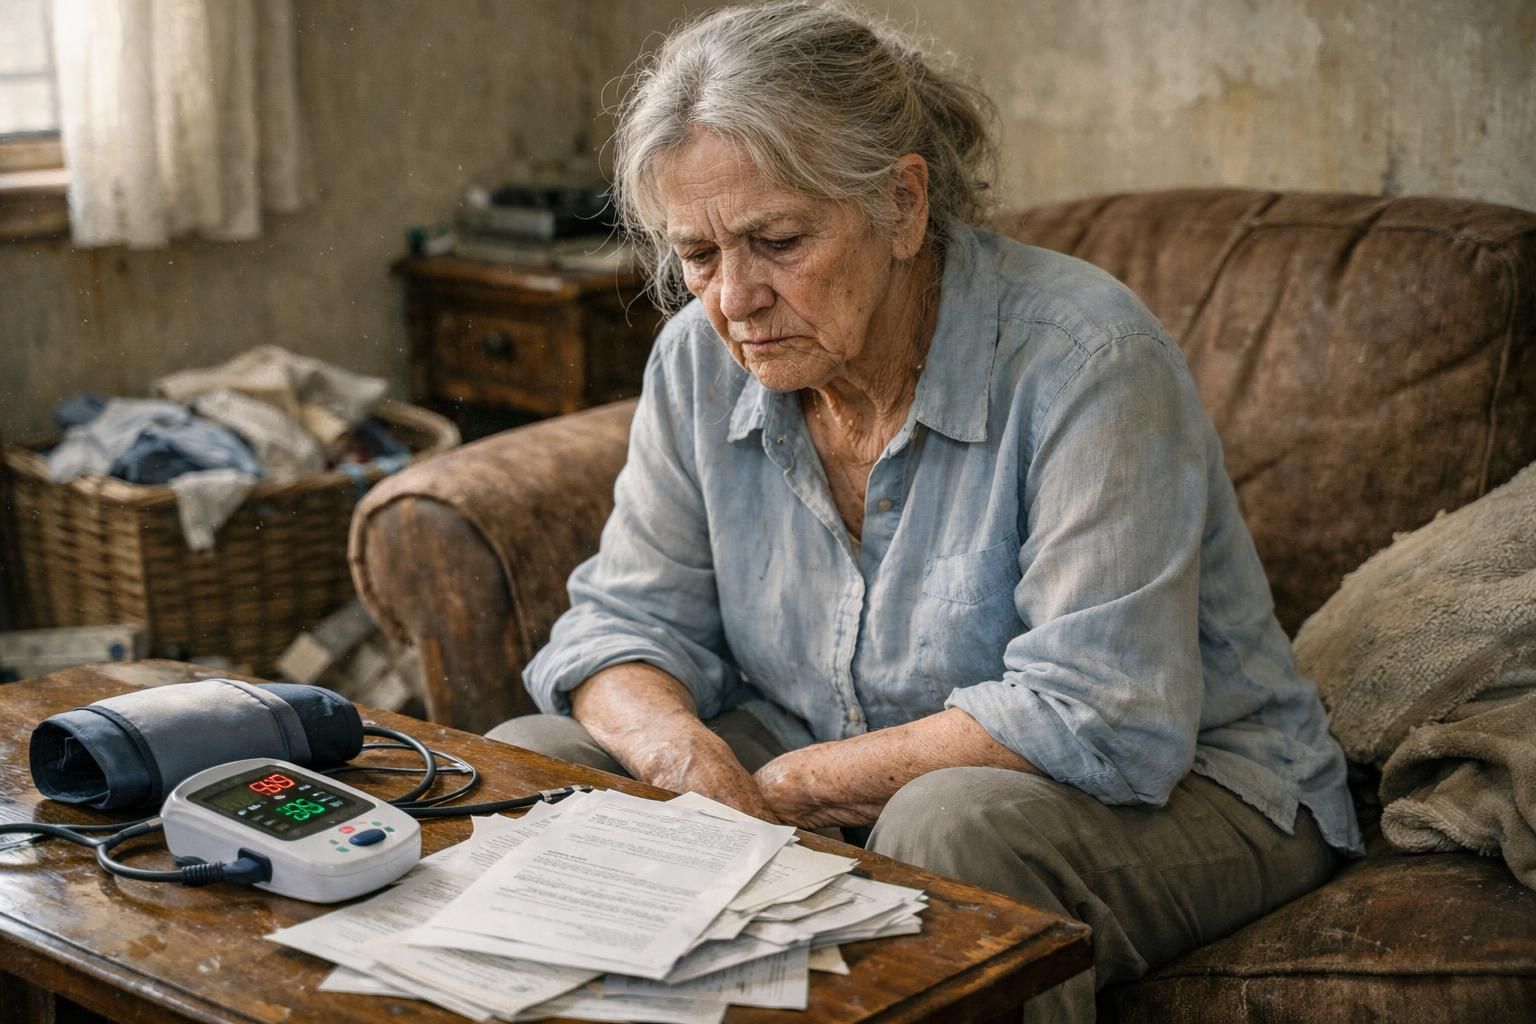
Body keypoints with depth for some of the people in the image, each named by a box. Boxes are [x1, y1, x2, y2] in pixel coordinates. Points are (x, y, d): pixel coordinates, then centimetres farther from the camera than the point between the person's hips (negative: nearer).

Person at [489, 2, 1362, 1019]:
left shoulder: (1082, 356, -24)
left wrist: (792, 786, -23)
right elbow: (626, 624, -1)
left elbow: (1101, 718, -28)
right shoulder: (704, 359, -4)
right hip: (852, 786, 6)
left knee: (953, 821, -39)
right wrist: (703, 772, -25)